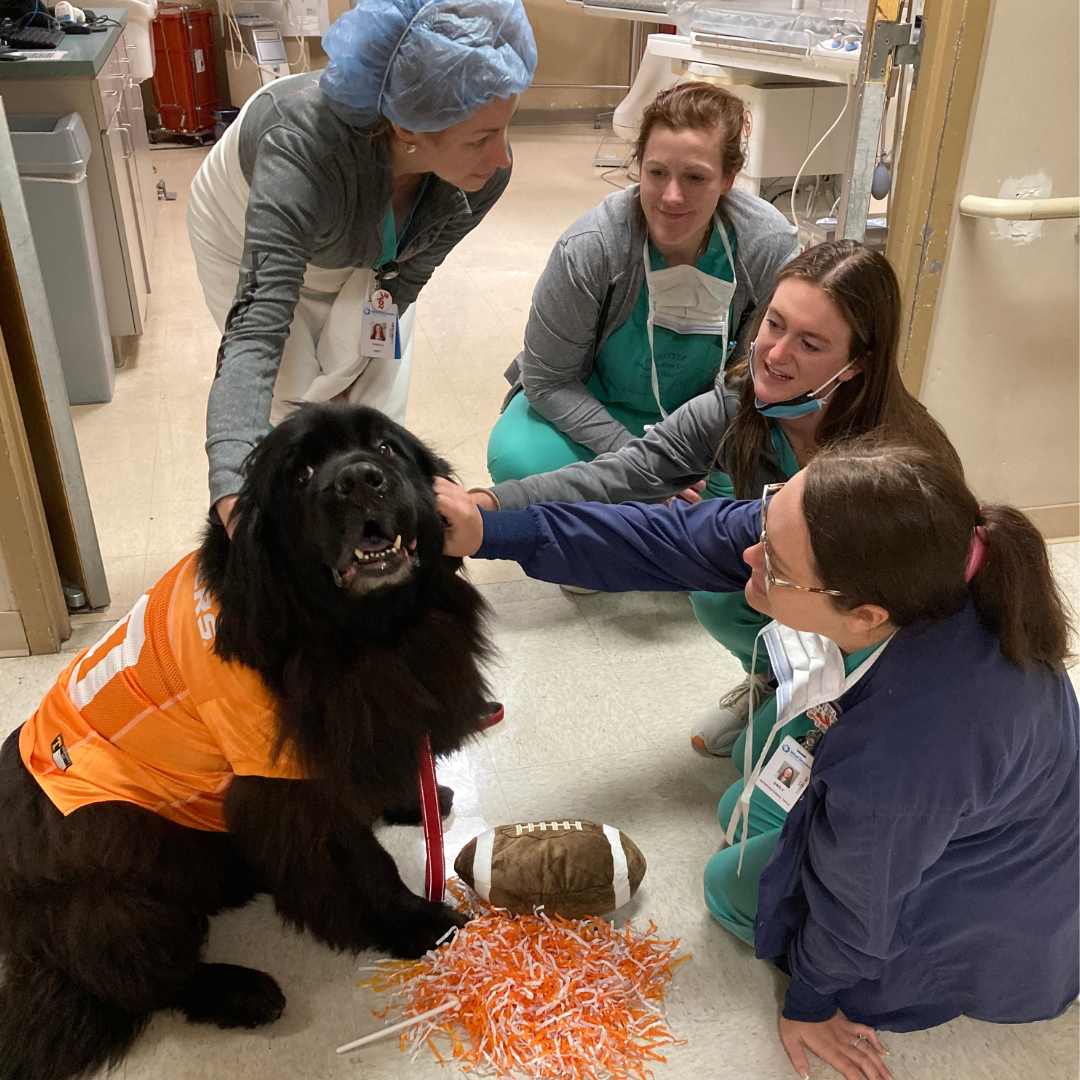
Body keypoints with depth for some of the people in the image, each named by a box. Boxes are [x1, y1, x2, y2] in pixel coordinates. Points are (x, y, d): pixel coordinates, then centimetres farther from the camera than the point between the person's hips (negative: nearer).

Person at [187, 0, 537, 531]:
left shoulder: (485, 170, -33)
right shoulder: (304, 152, -48)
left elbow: (405, 277, -17)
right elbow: (256, 330, -54)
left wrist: (336, 384, -17)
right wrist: (234, 495, -66)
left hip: (369, 246, 3)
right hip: (250, 233, -3)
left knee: (377, 412, 0)